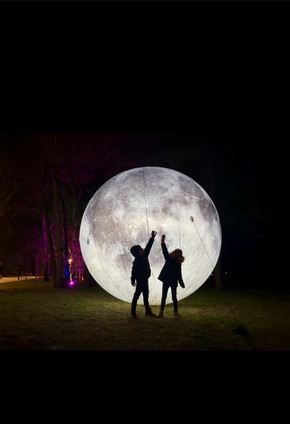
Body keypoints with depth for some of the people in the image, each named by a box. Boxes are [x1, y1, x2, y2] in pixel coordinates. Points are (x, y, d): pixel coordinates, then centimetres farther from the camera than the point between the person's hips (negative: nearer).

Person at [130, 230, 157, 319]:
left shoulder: (144, 256, 5)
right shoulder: (137, 261, -19)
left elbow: (148, 247, 12)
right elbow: (134, 271, -22)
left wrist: (152, 238, 13)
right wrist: (133, 280, -25)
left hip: (145, 279, 9)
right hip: (140, 280, -9)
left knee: (146, 295, 14)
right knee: (137, 295, -3)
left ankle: (148, 311, 23)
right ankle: (133, 312, 4)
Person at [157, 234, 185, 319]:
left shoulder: (178, 263, -7)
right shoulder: (168, 258, -1)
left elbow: (179, 274, -5)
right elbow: (165, 251, -13)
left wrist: (181, 283, -6)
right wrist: (163, 242, -24)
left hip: (173, 282, -3)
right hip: (166, 280, 3)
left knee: (174, 297, -1)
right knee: (164, 296, 8)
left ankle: (176, 313, 5)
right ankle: (161, 312, 15)